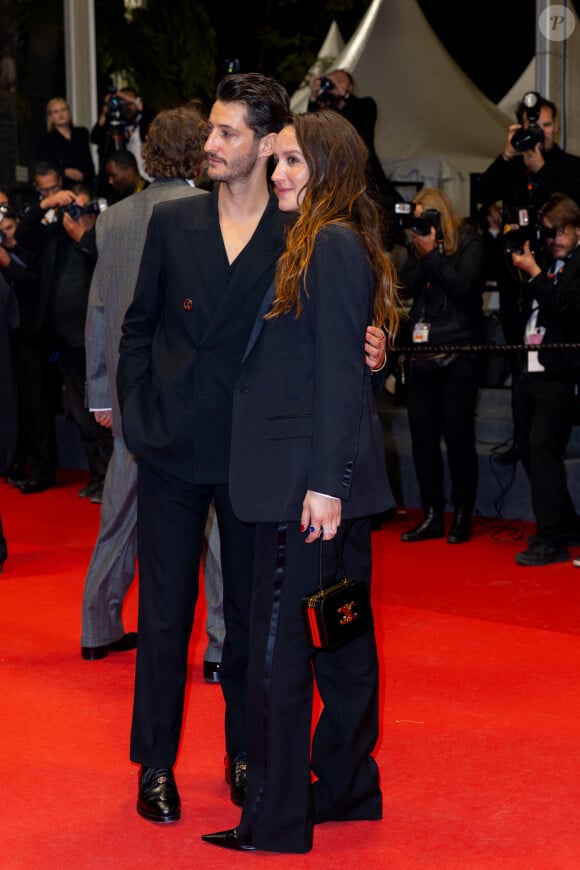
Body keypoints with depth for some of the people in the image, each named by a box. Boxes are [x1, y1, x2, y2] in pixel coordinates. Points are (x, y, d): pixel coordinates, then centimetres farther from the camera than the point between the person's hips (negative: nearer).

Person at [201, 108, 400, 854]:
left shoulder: (331, 244, -14)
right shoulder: (333, 243, 15)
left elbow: (339, 373, -19)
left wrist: (324, 481, -21)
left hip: (309, 478, -10)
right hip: (332, 476, 10)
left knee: (278, 649, -3)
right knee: (341, 635, 16)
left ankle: (275, 821, 5)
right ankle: (348, 787, 27)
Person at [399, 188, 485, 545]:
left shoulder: (469, 241, -1)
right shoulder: (420, 244, 14)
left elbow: (463, 287, -14)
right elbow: (406, 285, 2)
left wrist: (431, 253, -11)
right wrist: (420, 253, -8)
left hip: (458, 354, -5)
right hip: (422, 353, 5)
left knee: (458, 436, -2)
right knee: (423, 436, 5)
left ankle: (463, 516, 8)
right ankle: (433, 515, 12)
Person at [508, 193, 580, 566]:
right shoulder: (550, 263, 16)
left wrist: (534, 273, -14)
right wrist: (519, 263, 7)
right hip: (532, 369, 9)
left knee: (543, 448, -12)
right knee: (528, 448, 12)